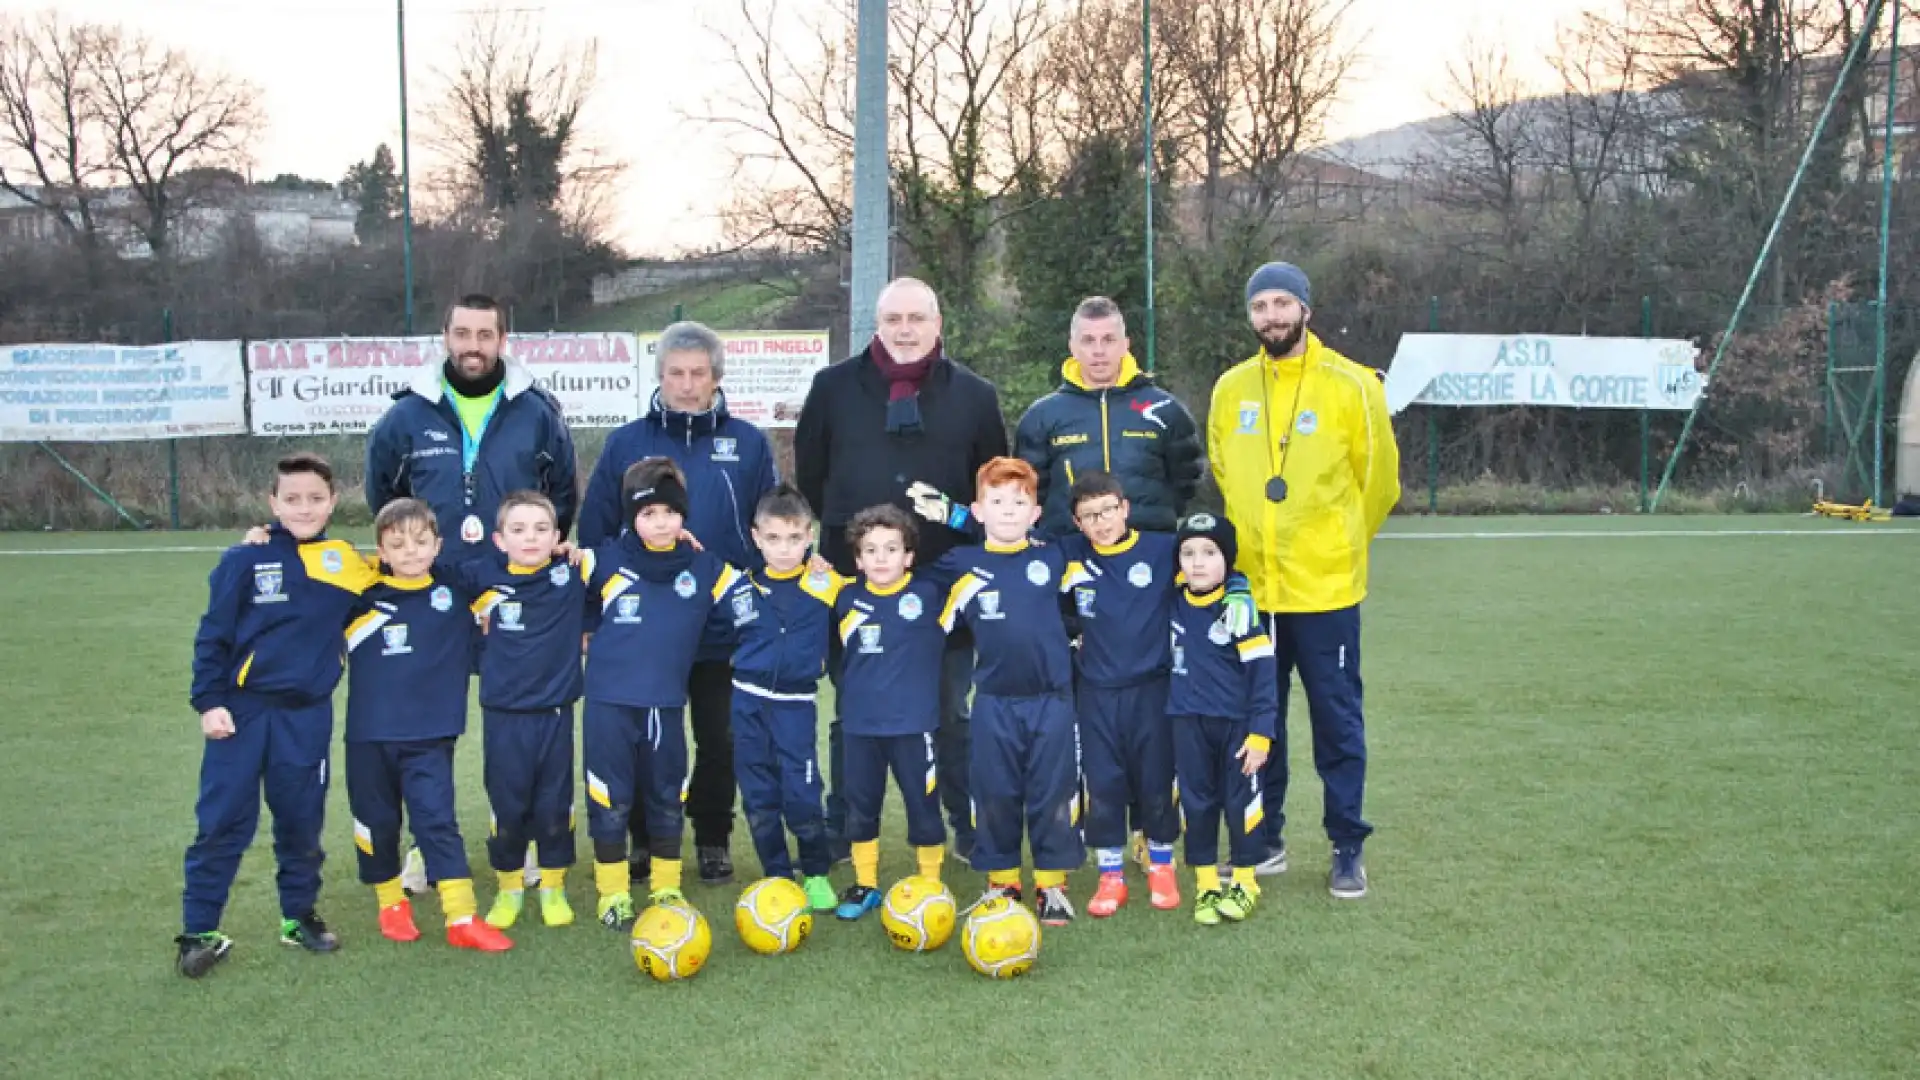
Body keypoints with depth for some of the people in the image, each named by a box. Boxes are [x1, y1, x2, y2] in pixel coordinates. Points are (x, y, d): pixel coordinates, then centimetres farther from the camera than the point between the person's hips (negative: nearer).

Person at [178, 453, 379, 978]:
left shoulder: (347, 564, 2)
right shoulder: (246, 560, -6)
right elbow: (212, 634, -3)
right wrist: (208, 700, -8)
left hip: (307, 716, 2)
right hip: (241, 711, -2)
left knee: (302, 822, 13)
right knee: (222, 823, 1)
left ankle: (299, 915, 28)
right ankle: (199, 930, 11)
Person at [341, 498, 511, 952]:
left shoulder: (454, 594, 0)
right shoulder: (361, 596, -2)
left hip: (430, 737, -1)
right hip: (369, 735, 1)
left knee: (438, 821, -6)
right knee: (376, 824, 12)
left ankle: (462, 918, -5)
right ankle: (392, 903, 31)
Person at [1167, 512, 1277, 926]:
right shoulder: (1173, 605, -1)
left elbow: (1262, 673, -12)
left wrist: (1260, 733, -14)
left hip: (1237, 724, -4)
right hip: (1189, 725, 4)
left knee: (1240, 801, 7)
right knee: (1197, 803, 10)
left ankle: (1244, 881, 22)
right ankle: (1205, 883, 22)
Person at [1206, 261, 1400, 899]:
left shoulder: (1351, 385, -5)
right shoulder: (1231, 389, 6)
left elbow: (1379, 481, 3)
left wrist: (1339, 546, 10)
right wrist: (1240, 544, 13)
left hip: (1325, 587, -3)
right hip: (1248, 587, 3)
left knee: (1337, 719, 3)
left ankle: (1348, 849, 15)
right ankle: (1264, 839, 25)